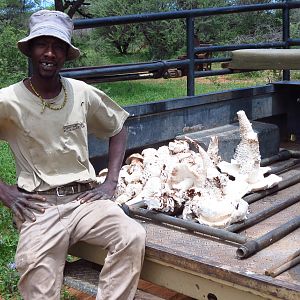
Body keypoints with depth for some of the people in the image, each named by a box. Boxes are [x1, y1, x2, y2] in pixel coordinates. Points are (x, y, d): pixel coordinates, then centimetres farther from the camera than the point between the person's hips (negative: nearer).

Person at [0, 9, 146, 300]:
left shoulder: (83, 94, 2)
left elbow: (118, 129, 17)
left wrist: (110, 182, 6)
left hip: (85, 198, 2)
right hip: (38, 205, -2)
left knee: (133, 236, -25)